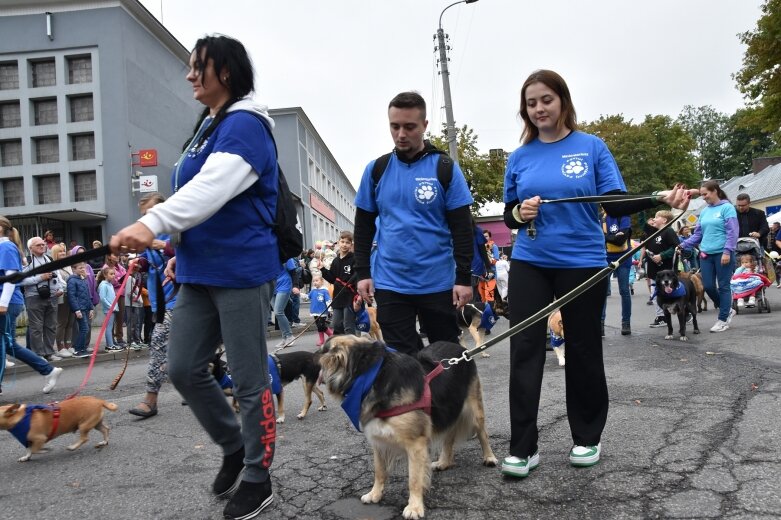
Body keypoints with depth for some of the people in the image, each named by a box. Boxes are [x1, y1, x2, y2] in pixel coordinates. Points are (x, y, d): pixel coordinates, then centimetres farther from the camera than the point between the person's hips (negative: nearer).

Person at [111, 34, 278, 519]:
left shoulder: (246, 124, -11)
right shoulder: (208, 127, 19)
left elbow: (213, 188, -27)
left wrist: (152, 223, -38)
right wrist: (183, 250, 20)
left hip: (243, 272, -9)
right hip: (201, 273, 9)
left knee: (249, 380, 1)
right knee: (184, 368, 9)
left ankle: (258, 477, 18)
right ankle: (235, 446, 30)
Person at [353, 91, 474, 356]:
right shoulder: (376, 170, 4)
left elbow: (462, 227, -4)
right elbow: (364, 226, 9)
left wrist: (464, 277, -8)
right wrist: (362, 272, 3)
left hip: (438, 282, -1)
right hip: (390, 283, 2)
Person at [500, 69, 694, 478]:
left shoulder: (592, 147, 1)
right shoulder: (519, 157, 7)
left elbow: (615, 203, -4)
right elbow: (508, 216, 10)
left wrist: (661, 199, -20)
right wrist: (519, 213, -13)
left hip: (582, 263, -1)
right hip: (529, 264, 2)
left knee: (583, 351, 8)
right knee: (524, 351, -5)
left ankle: (587, 438, 26)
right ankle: (522, 448, 3)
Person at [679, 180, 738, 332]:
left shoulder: (727, 208, -6)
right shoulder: (704, 211, 12)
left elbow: (732, 233, -11)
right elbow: (698, 234, 15)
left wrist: (727, 251, -19)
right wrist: (683, 245, 4)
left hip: (722, 254, -6)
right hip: (705, 254, 6)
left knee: (723, 286, 1)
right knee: (708, 286, 5)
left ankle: (723, 319, 10)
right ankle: (727, 310, 27)